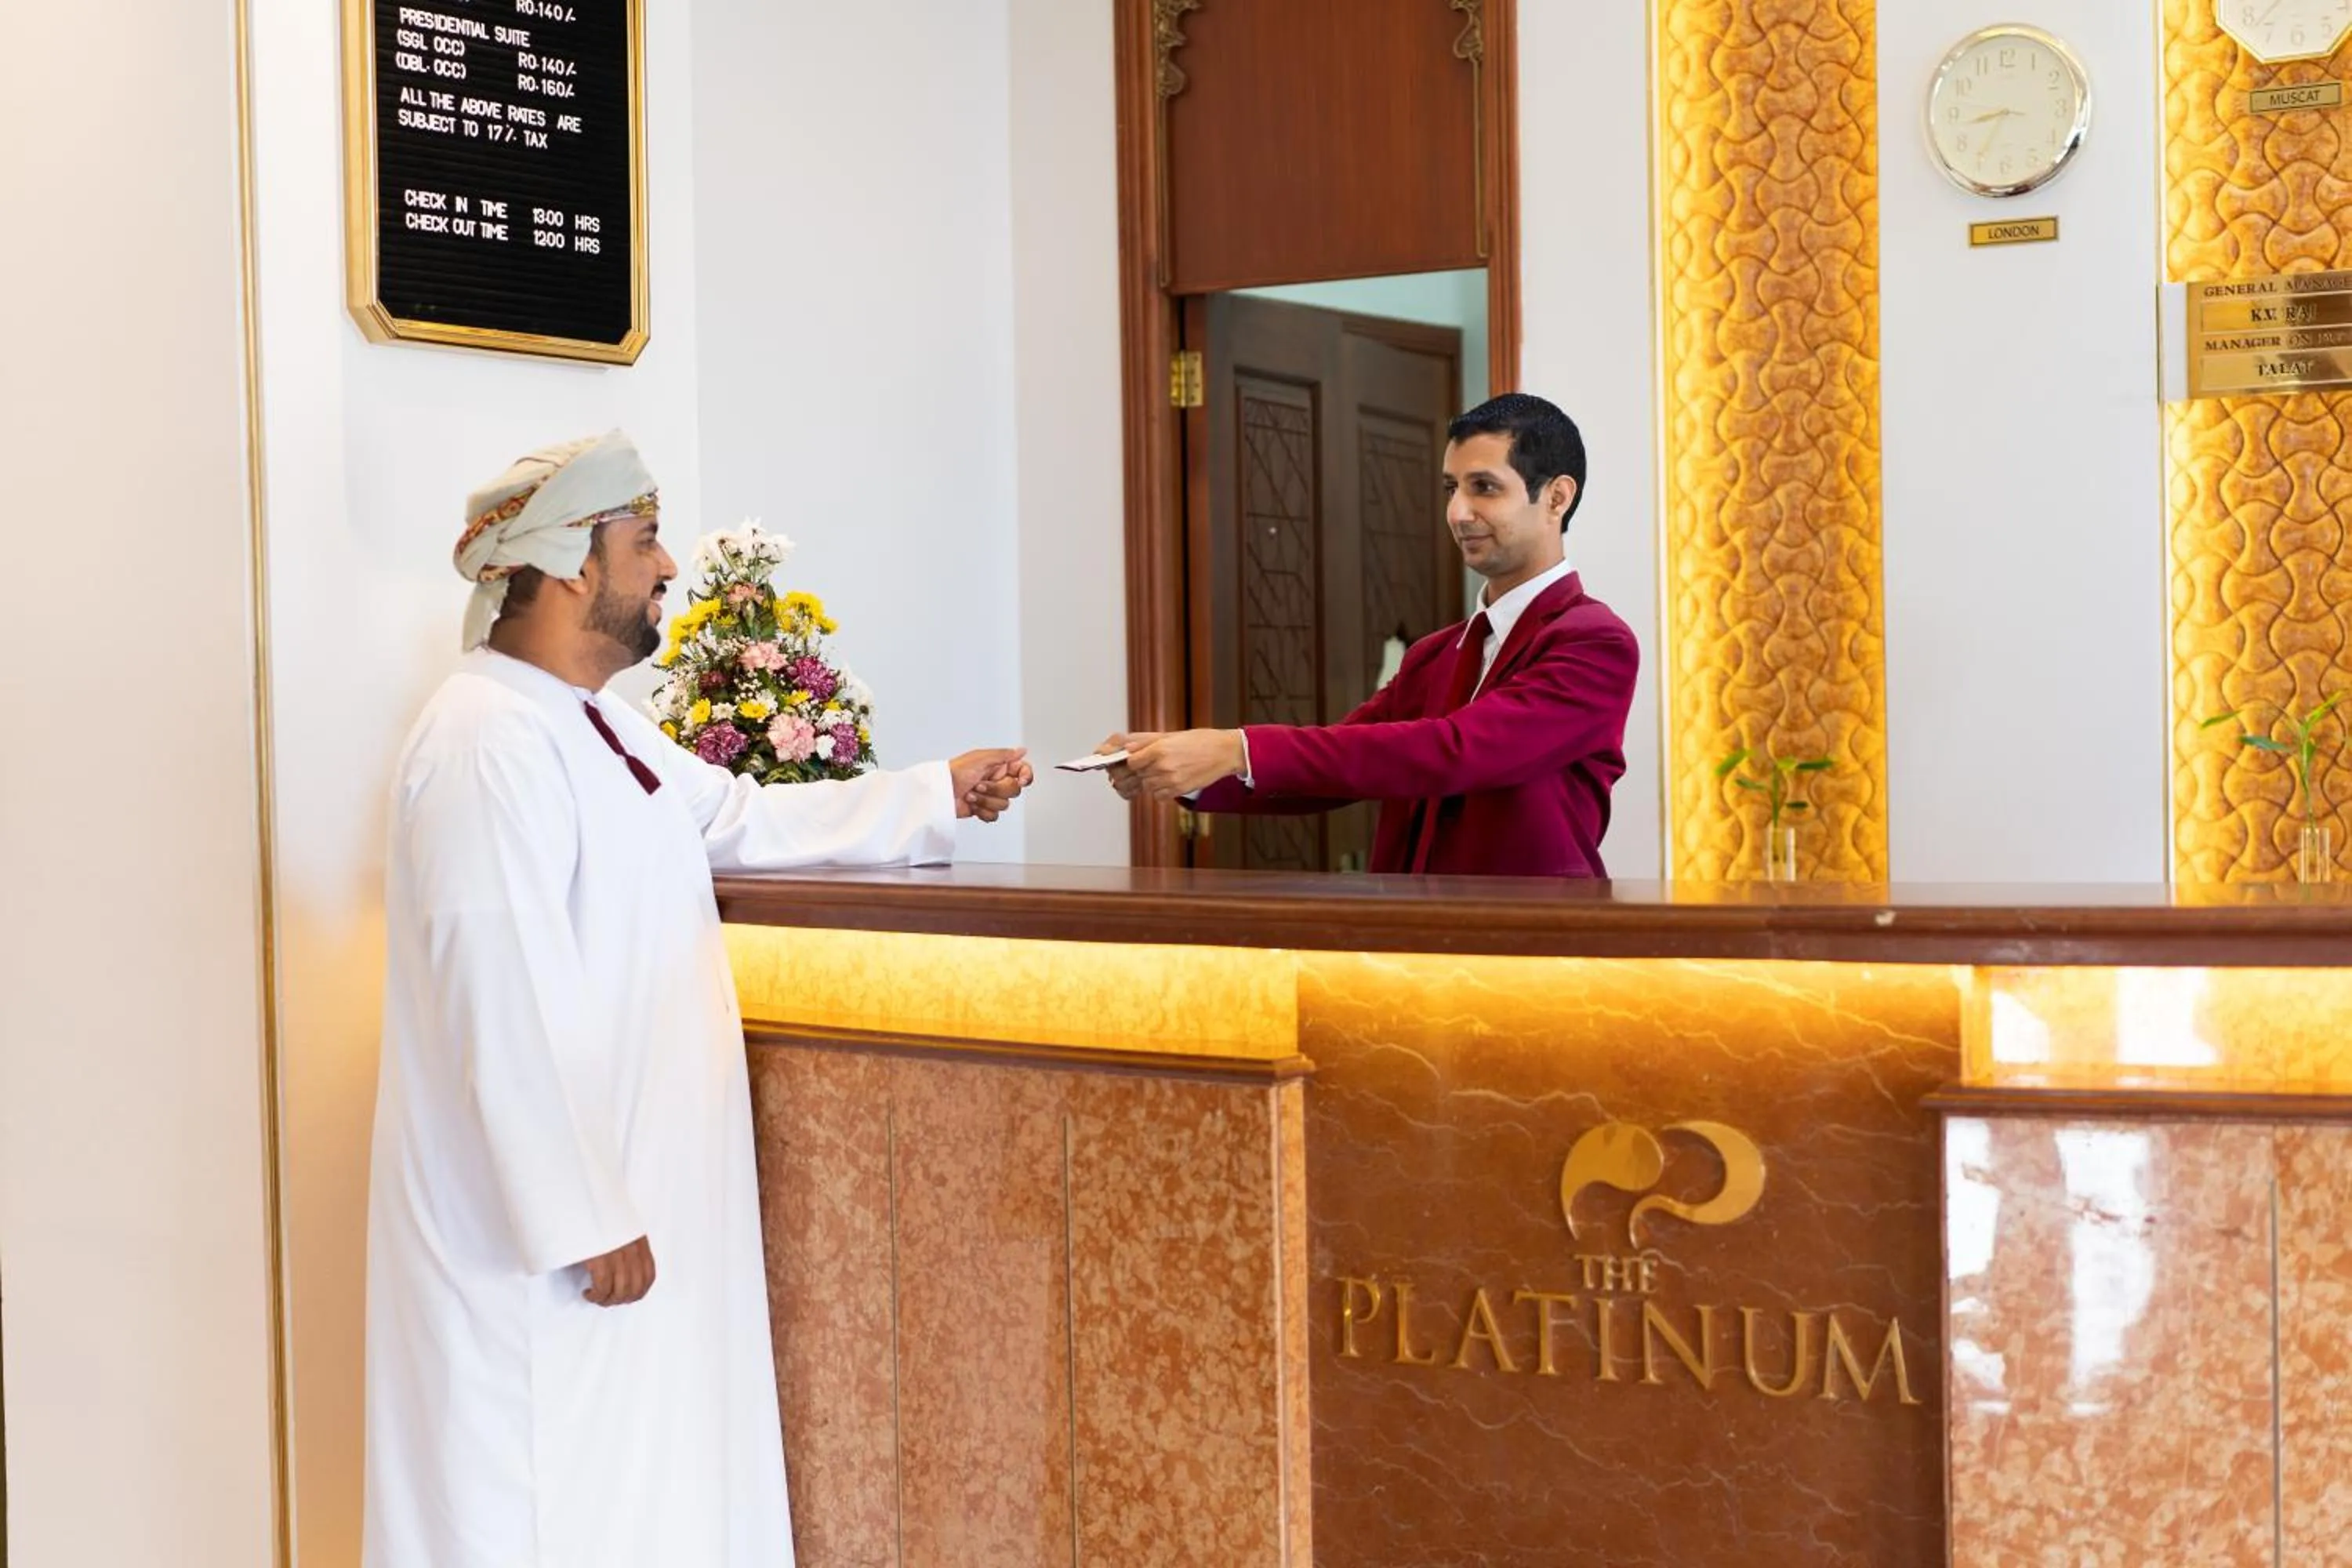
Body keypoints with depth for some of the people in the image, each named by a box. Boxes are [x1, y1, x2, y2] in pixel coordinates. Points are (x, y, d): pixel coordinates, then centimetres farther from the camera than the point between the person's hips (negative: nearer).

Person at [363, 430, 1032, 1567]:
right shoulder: (488, 743, -20)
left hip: (634, 1193, 10)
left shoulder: (596, 728, 12)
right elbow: (506, 1016, -24)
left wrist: (940, 793, 21)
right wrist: (587, 1219, -22)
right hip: (538, 1220, -10)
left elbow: (747, 820, 25)